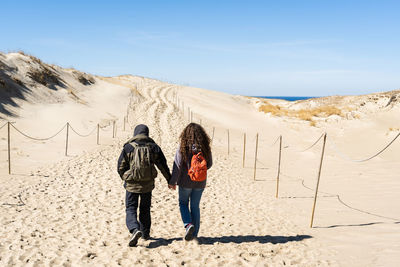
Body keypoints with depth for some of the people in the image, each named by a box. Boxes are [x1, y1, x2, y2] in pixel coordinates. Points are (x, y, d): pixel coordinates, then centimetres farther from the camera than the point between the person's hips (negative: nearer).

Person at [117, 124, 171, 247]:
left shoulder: (128, 147, -7)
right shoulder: (153, 147, -1)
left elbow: (121, 167, -2)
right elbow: (163, 165, 3)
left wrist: (124, 178, 18)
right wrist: (170, 180, 14)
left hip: (132, 185, -3)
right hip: (147, 185, 3)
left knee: (131, 209, 5)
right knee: (145, 209, 19)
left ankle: (135, 230, -18)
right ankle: (145, 233, 28)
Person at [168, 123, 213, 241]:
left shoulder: (183, 147, -15)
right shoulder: (205, 148, -7)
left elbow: (177, 166, -13)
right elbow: (209, 164, 4)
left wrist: (172, 182, -4)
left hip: (186, 181, -3)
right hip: (200, 182, 3)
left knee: (183, 203, 18)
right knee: (195, 206, 15)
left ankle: (188, 224, -3)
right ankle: (194, 233, 20)